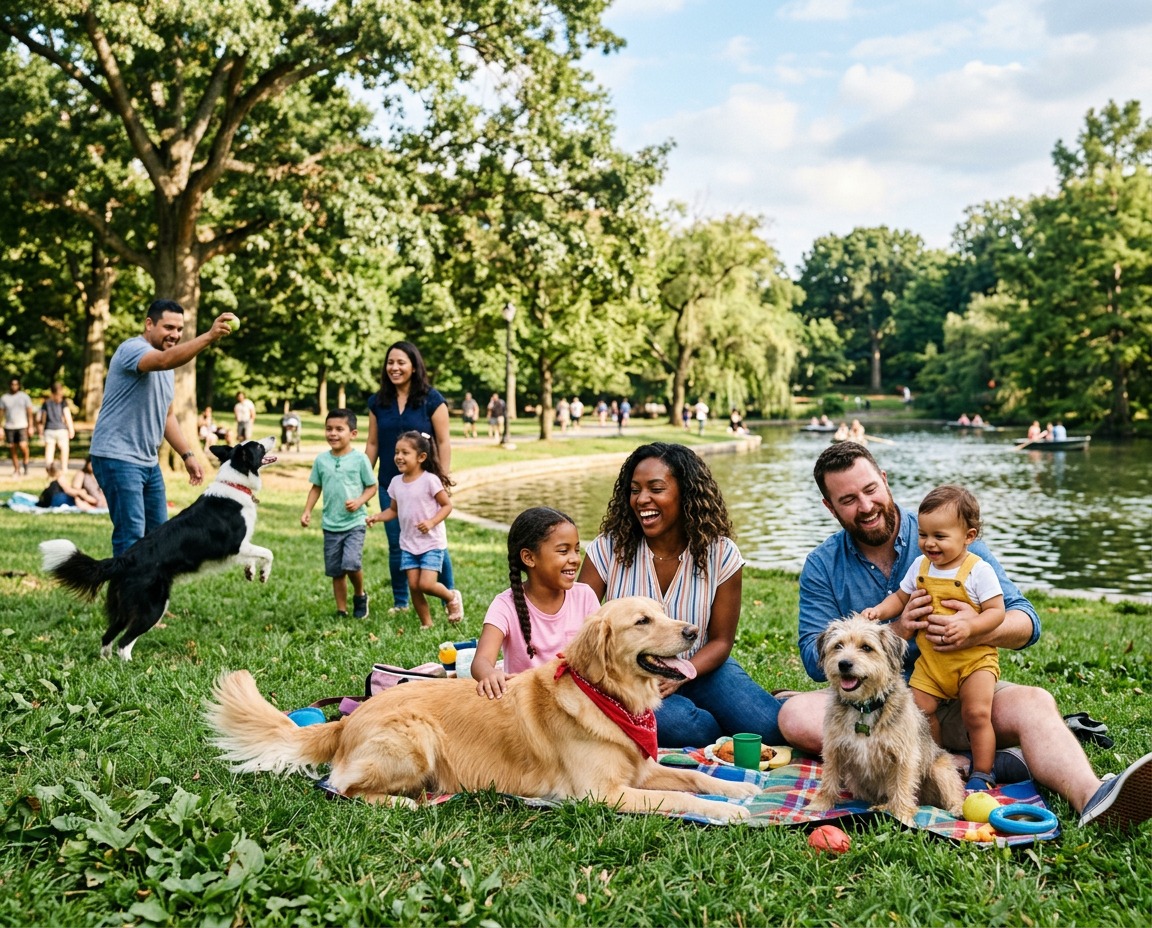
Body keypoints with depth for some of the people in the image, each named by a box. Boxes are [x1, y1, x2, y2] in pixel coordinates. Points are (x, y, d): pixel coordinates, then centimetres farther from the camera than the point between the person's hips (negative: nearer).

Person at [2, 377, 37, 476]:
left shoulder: (24, 396, 2)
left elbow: (30, 412, 3)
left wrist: (31, 426, -4)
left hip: (22, 426, -2)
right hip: (9, 427, 2)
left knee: (23, 445, -19)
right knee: (12, 449, 4)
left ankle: (25, 462, 6)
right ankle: (16, 469, 13)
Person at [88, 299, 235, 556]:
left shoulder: (166, 367, 16)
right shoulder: (133, 349, -13)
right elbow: (166, 360, -36)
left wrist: (187, 455, 16)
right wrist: (208, 336, -47)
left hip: (148, 460, 9)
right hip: (117, 457, -9)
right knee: (131, 534, -12)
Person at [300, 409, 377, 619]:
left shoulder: (360, 458, -7)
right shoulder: (321, 460, 3)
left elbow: (372, 486, -1)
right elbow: (316, 487, 13)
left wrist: (359, 501, -19)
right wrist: (307, 511, 2)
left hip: (355, 523, -4)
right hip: (330, 525, 4)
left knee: (351, 563, -19)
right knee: (336, 571, 8)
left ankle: (360, 595, 10)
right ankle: (341, 611, 22)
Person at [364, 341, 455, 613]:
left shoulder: (431, 399, -6)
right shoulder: (378, 402, 6)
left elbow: (443, 442, -5)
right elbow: (372, 444, 11)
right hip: (390, 485, 4)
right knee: (396, 545, 9)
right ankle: (400, 602, 22)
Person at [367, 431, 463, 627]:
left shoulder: (430, 480, -14)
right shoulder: (396, 482, 4)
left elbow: (447, 505, -9)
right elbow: (394, 510, 13)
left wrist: (432, 522, -24)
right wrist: (378, 517, -6)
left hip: (432, 543, -5)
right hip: (408, 544, 6)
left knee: (426, 584, -14)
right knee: (414, 585, 3)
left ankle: (452, 598, 16)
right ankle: (426, 624, 18)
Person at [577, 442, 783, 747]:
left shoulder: (721, 555, -7)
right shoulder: (608, 549, -10)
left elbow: (720, 641, -2)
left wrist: (680, 676, -23)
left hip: (699, 668, 1)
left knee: (771, 727, -24)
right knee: (672, 720, -35)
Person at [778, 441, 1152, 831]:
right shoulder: (821, 567, 3)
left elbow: (1025, 621, -3)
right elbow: (816, 660, -5)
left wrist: (979, 631, -28)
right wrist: (893, 633, -20)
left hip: (957, 698, 0)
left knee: (1033, 704, -27)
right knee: (795, 715, -28)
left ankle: (1093, 800, -55)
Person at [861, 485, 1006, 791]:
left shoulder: (978, 570, -12)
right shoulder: (920, 565, 3)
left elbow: (996, 611, -13)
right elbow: (900, 597, 14)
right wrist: (880, 610, -6)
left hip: (974, 657, -5)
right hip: (930, 659, 5)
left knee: (977, 714, -12)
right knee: (920, 710, -2)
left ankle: (982, 774, 5)